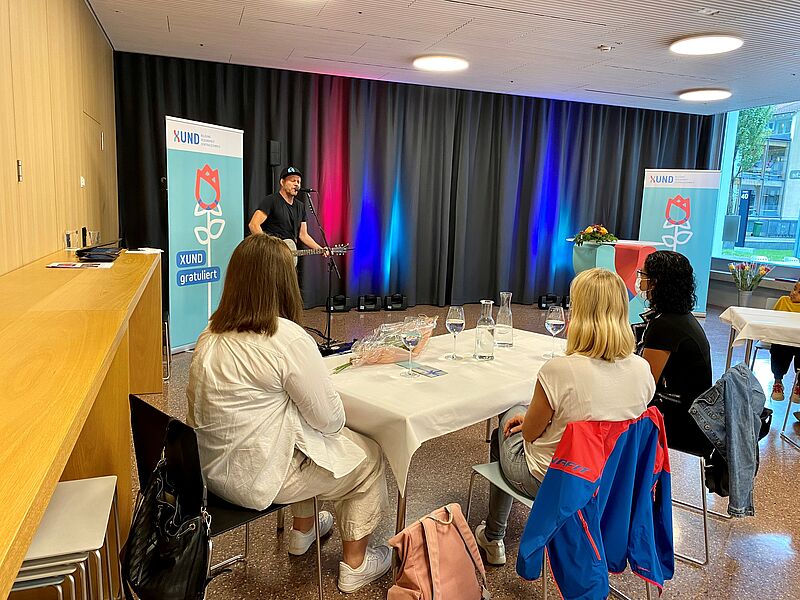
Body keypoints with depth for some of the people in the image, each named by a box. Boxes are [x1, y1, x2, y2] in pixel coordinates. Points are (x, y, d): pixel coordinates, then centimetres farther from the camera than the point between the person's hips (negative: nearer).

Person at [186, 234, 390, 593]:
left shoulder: (212, 334, 1)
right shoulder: (288, 339, -23)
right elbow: (330, 419, -17)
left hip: (211, 466, 8)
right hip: (253, 478, -8)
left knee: (307, 439, 30)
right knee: (368, 456, 12)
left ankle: (303, 530, 44)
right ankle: (355, 567, 26)